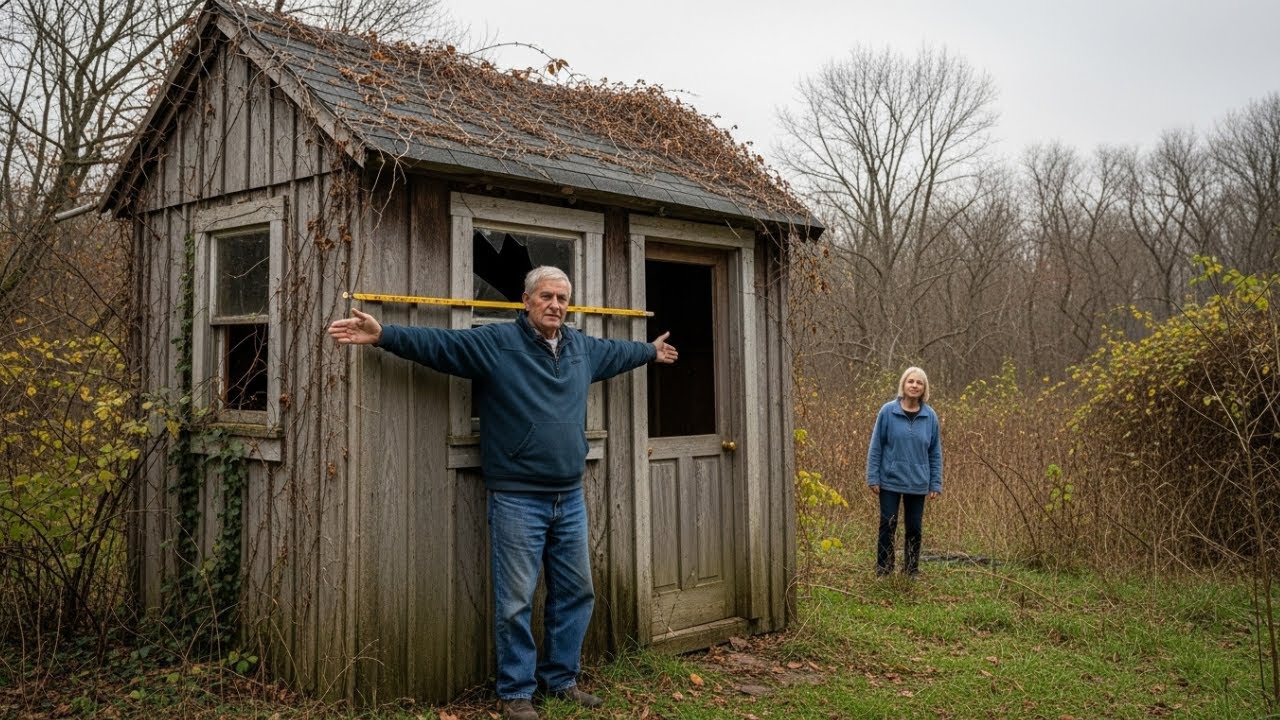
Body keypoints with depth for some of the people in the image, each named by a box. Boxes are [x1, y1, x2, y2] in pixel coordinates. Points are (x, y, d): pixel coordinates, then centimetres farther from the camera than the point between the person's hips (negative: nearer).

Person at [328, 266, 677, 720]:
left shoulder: (582, 347, 11)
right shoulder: (495, 342, -7)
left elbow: (617, 351, 31)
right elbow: (439, 342, -15)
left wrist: (651, 351, 46)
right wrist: (383, 335, -26)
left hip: (570, 498, 6)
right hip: (517, 499, -6)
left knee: (575, 592, 15)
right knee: (516, 601, 0)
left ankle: (560, 678, 32)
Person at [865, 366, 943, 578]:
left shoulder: (930, 416, -1)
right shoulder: (888, 411, -7)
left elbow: (935, 452, 5)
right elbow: (875, 446, -3)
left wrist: (935, 484, 3)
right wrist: (873, 478, -6)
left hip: (918, 483, 2)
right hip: (890, 481, -2)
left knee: (915, 528, 11)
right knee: (888, 527, 4)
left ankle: (912, 572, 25)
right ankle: (883, 572, 15)